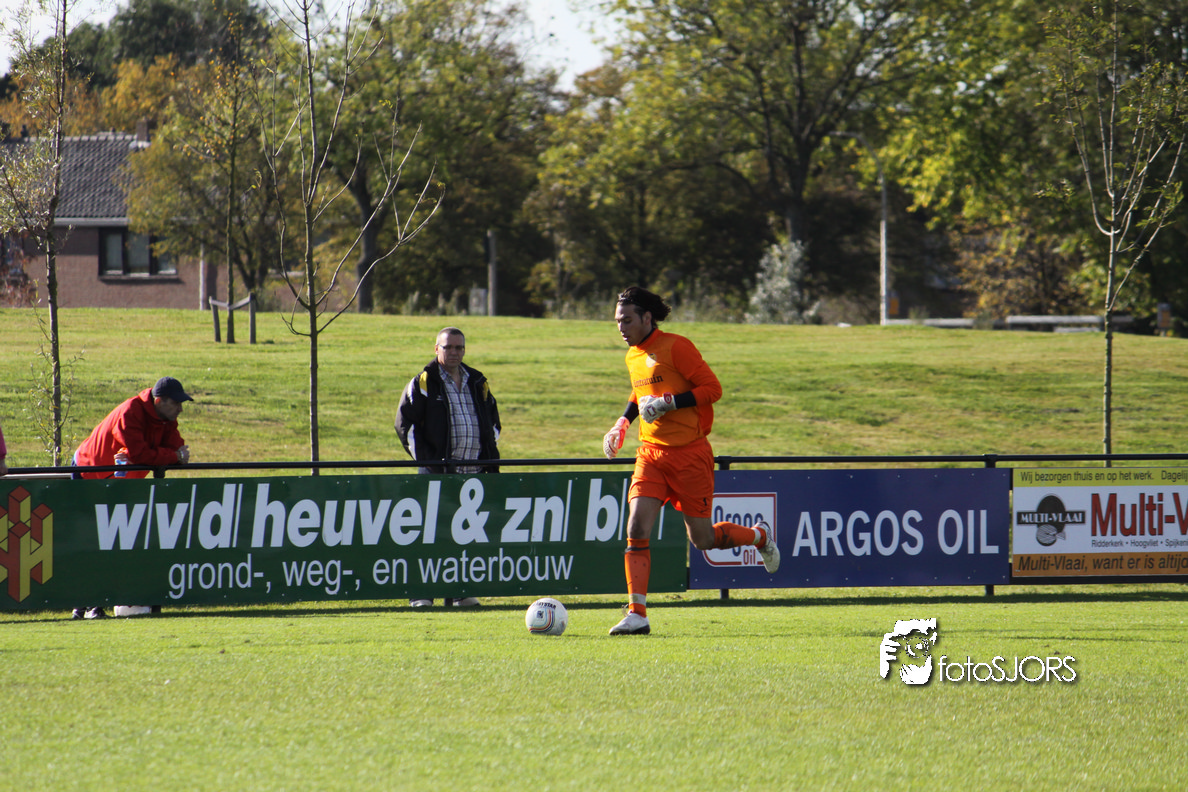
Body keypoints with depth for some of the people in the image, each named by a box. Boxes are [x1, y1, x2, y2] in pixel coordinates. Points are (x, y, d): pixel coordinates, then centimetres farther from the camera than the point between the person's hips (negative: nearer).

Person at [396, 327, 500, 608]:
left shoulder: (478, 383, 16)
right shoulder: (423, 383, 1)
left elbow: (493, 422, 24)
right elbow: (405, 423, -2)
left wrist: (490, 458, 10)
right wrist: (425, 457, -11)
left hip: (473, 471, 5)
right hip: (437, 472, -5)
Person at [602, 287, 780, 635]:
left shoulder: (676, 347, -13)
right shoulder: (633, 357, 11)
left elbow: (712, 388, -15)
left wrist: (668, 403, -22)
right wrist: (623, 422, 14)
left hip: (689, 453, -6)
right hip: (651, 453, 6)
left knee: (702, 539, 3)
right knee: (637, 527, -13)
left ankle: (759, 536, 33)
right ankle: (637, 615, -14)